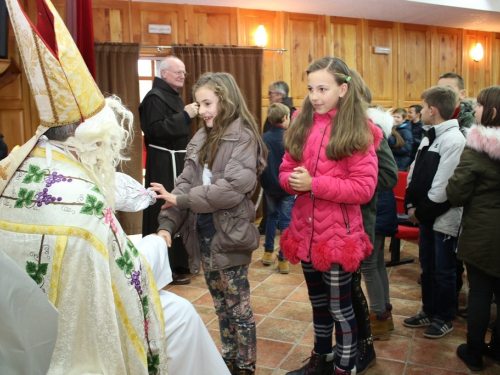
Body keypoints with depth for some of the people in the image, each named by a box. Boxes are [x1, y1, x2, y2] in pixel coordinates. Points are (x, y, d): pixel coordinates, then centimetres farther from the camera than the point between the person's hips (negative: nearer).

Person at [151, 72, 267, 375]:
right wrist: (167, 224, -10)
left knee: (238, 306, 7)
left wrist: (180, 200, -18)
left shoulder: (244, 138, -12)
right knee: (221, 304, 19)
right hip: (202, 234, 7)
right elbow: (185, 182, 3)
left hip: (229, 235, -7)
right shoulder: (201, 139, 9)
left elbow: (232, 188, -23)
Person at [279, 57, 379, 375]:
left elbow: (364, 188, -16)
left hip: (338, 236, -6)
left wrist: (314, 184, -21)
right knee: (318, 302, 23)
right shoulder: (302, 124, 5)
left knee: (340, 307, 9)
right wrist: (293, 180, -15)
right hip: (306, 232, 6)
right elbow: (285, 172, 8)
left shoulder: (358, 131, -11)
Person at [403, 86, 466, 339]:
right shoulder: (429, 137, 10)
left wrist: (422, 211, -12)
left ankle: (444, 319, 24)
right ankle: (429, 311, 34)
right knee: (427, 268, 18)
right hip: (425, 216, 8)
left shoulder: (454, 140, -18)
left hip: (444, 218, -8)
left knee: (443, 271, 7)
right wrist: (411, 205, 0)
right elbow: (414, 175, 11)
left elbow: (443, 187, -21)